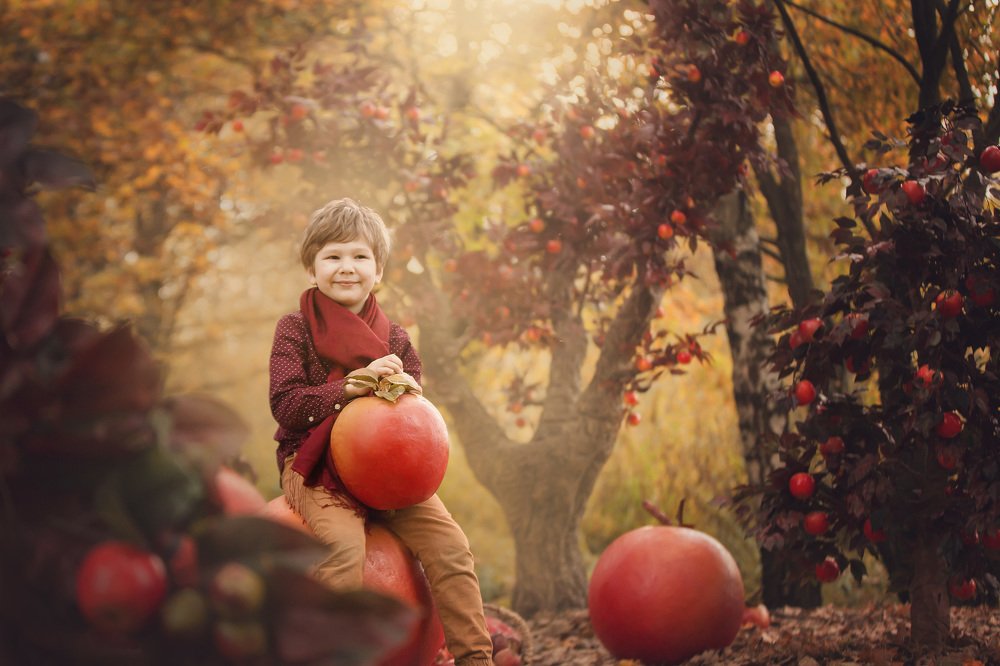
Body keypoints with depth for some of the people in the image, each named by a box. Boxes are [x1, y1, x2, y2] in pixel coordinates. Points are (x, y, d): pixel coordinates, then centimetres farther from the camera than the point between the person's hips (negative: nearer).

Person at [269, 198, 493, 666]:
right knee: (345, 548, -31)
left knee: (450, 545, -13)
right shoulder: (295, 330, 0)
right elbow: (286, 404, -12)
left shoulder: (394, 338, 11)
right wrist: (353, 385, -21)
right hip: (317, 469, -3)